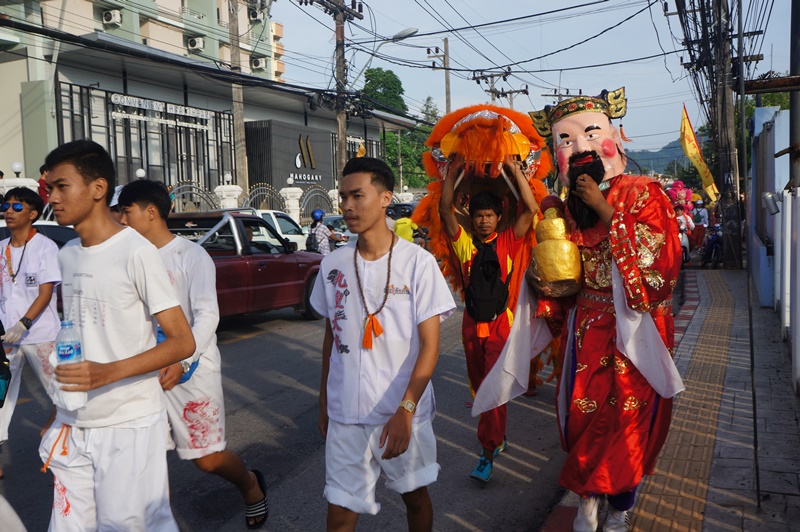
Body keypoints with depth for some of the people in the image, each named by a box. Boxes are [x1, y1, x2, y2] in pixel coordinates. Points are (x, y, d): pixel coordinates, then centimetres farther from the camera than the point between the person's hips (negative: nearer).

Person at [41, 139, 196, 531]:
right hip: (74, 424, 6)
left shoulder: (136, 252, -13)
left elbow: (183, 342, -15)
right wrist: (59, 414, 15)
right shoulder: (66, 255, 9)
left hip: (129, 425, -6)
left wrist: (109, 372, -26)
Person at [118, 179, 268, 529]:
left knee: (207, 458, 4)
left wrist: (181, 362, -31)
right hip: (147, 370, 5)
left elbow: (207, 315, -18)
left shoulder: (191, 256, -10)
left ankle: (251, 485, 33)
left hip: (192, 369, -5)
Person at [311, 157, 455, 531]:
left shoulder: (417, 262, -9)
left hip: (404, 411, -2)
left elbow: (430, 345, -11)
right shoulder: (333, 265, 2)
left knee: (415, 495, 17)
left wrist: (405, 410, -20)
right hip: (345, 415, 2)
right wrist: (323, 403, 14)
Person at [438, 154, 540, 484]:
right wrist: (453, 173, -9)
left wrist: (515, 169, -10)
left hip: (500, 322, -3)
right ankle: (498, 434, 38)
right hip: (472, 322, 4)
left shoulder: (508, 241, -2)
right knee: (479, 385, 16)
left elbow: (531, 209, -11)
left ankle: (488, 453, 1)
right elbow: (445, 210, -5)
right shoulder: (464, 242, 3)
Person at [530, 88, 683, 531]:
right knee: (581, 415, 7)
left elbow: (660, 259, -21)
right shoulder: (568, 206, 7)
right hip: (585, 328, 4)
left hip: (633, 330, -4)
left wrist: (605, 210, -20)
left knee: (627, 419, 3)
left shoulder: (643, 194, -6)